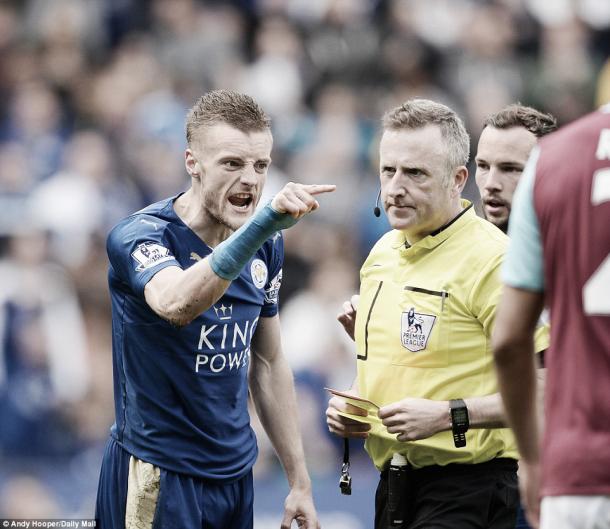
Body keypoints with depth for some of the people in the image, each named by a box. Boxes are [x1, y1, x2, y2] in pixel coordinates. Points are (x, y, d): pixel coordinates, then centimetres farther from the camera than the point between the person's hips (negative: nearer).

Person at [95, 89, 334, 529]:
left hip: (235, 473, 6)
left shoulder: (266, 247, 4)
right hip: (159, 475, -6)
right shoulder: (142, 234, -16)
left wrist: (300, 482, 11)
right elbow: (176, 305, -39)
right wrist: (261, 224, -49)